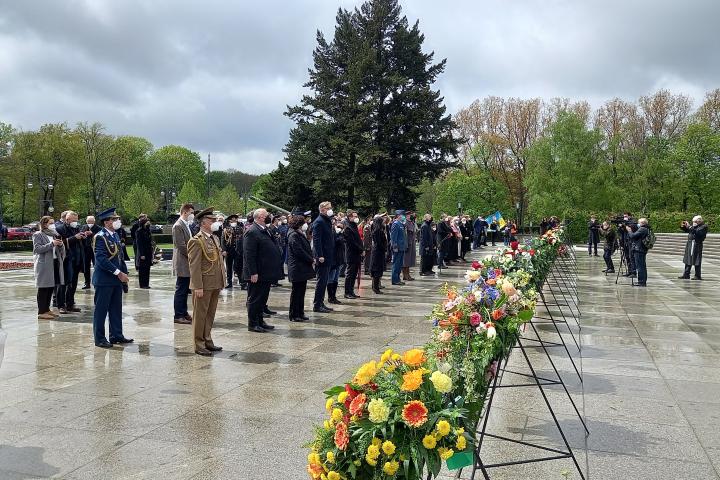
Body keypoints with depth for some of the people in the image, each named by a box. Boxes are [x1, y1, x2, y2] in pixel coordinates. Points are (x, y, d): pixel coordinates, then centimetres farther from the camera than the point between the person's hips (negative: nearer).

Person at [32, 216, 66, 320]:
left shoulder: (55, 234, 18)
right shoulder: (38, 235, -1)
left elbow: (61, 251, 17)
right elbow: (37, 249, -13)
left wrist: (60, 245, -5)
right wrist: (52, 244, -19)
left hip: (55, 262, 7)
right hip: (44, 264, -7)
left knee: (51, 288, 8)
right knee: (43, 288, -5)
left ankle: (46, 309, 18)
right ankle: (41, 312, -2)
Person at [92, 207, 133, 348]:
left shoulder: (115, 235, 12)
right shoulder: (101, 237, -14)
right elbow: (101, 259, -23)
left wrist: (124, 273, 10)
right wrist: (119, 273, -23)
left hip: (117, 278, 8)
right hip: (104, 279, -8)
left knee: (116, 309, 14)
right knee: (101, 310, 2)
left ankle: (116, 335, 24)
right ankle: (99, 339, 10)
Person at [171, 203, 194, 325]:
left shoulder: (187, 225, 15)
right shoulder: (178, 226, -14)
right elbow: (181, 246, -20)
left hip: (188, 264, 9)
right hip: (182, 264, -9)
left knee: (185, 290, 14)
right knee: (181, 290, -2)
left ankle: (184, 313, 21)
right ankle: (179, 316, 4)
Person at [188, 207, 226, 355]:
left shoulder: (215, 238, 14)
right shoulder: (196, 241, -13)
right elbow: (194, 266, -16)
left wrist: (222, 281, 14)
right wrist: (198, 287, -19)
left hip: (216, 284, 8)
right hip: (204, 284, -8)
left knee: (210, 314, 17)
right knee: (200, 315, 3)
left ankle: (207, 341, 28)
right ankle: (199, 345, 12)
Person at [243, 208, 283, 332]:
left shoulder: (265, 230, 14)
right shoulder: (252, 232, -15)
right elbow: (249, 254, -20)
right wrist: (253, 273, -23)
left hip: (266, 273, 9)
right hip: (257, 274, -9)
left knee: (263, 298, 16)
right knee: (254, 299, 1)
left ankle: (260, 321, 27)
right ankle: (252, 324, 10)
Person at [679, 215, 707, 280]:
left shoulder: (703, 227, -8)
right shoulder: (694, 227, 14)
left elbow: (697, 233, -23)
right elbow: (686, 230, 25)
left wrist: (689, 227, -26)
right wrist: (683, 227, 6)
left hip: (697, 245, -8)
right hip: (689, 245, 8)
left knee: (697, 261, -3)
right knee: (688, 260, 11)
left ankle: (697, 276, 4)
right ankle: (686, 274, 18)